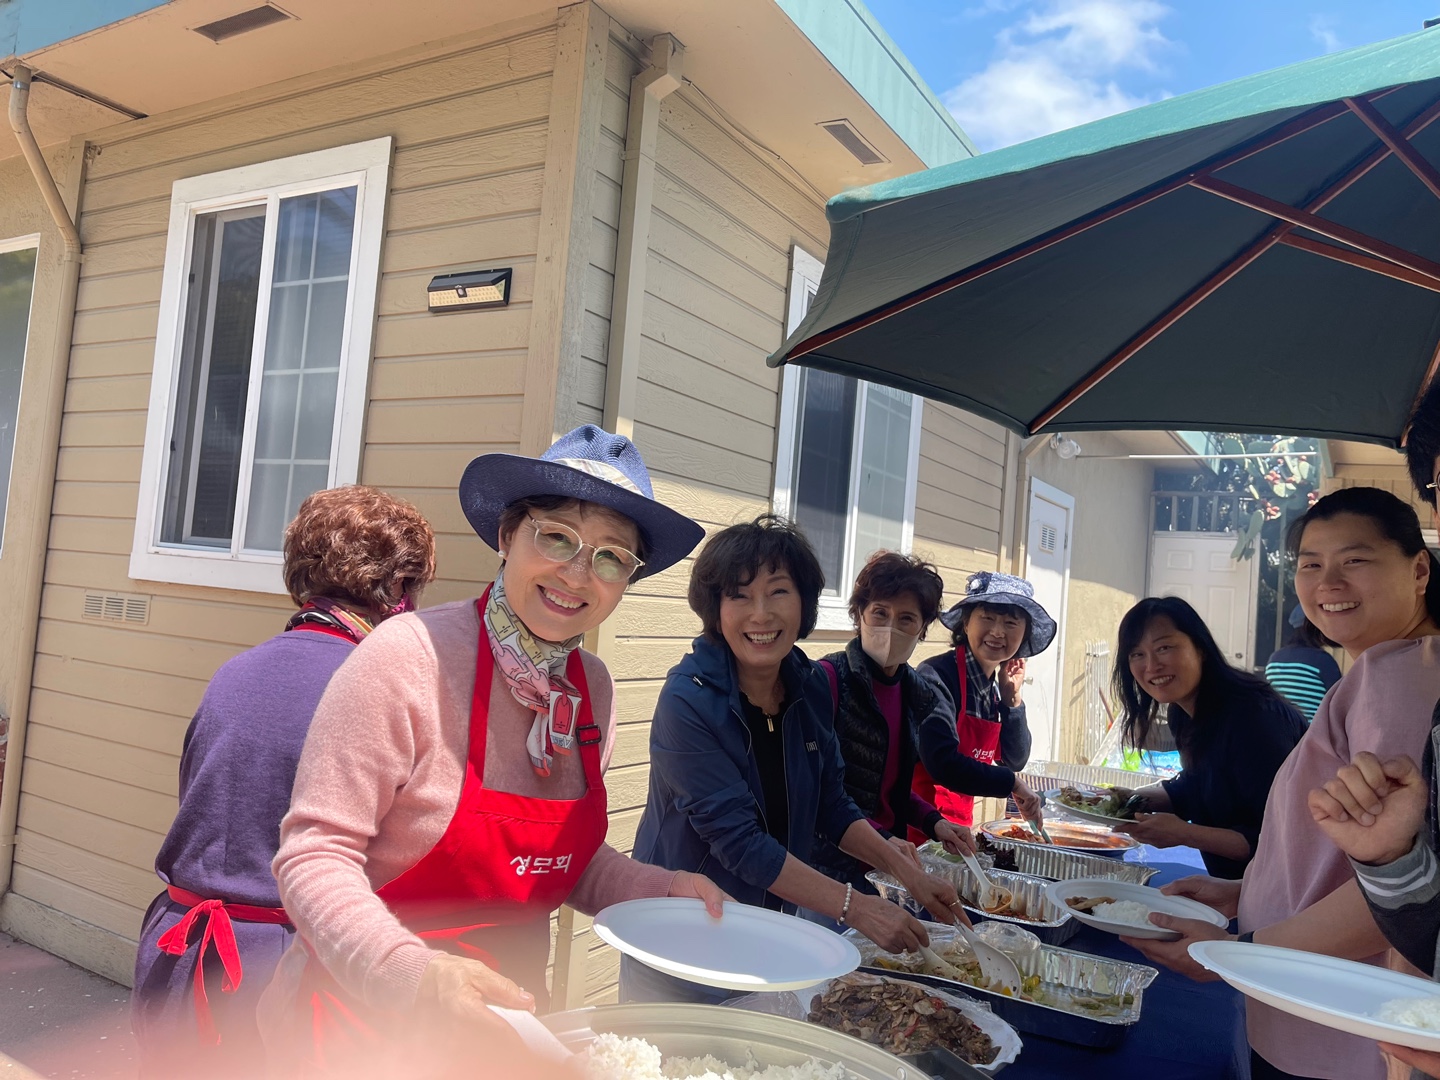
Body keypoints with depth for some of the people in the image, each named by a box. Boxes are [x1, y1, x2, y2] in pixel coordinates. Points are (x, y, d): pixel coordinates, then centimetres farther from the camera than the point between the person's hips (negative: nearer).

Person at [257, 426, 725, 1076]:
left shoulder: (593, 688, -3)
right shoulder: (409, 657, -22)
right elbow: (313, 855, -21)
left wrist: (657, 891, -7)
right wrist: (411, 974, -34)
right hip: (368, 1020, -6)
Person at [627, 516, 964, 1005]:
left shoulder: (811, 687, -4)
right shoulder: (688, 701, -24)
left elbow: (831, 807, 5)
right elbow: (737, 840, -26)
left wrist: (908, 872, -6)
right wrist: (854, 907, -28)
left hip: (770, 934, 6)